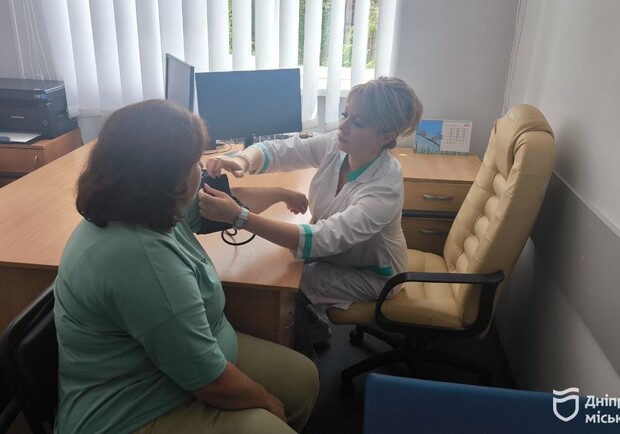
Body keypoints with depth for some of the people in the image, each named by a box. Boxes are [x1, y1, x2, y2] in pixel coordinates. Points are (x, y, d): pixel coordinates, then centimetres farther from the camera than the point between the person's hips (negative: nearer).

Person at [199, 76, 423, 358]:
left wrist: (238, 216, -53)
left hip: (371, 272, -6)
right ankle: (313, 328, 24)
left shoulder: (385, 187, -36)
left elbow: (321, 240, -45)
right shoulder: (336, 145, -18)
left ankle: (301, 354, 16)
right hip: (334, 250, 6)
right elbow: (276, 150, -19)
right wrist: (242, 160, -44)